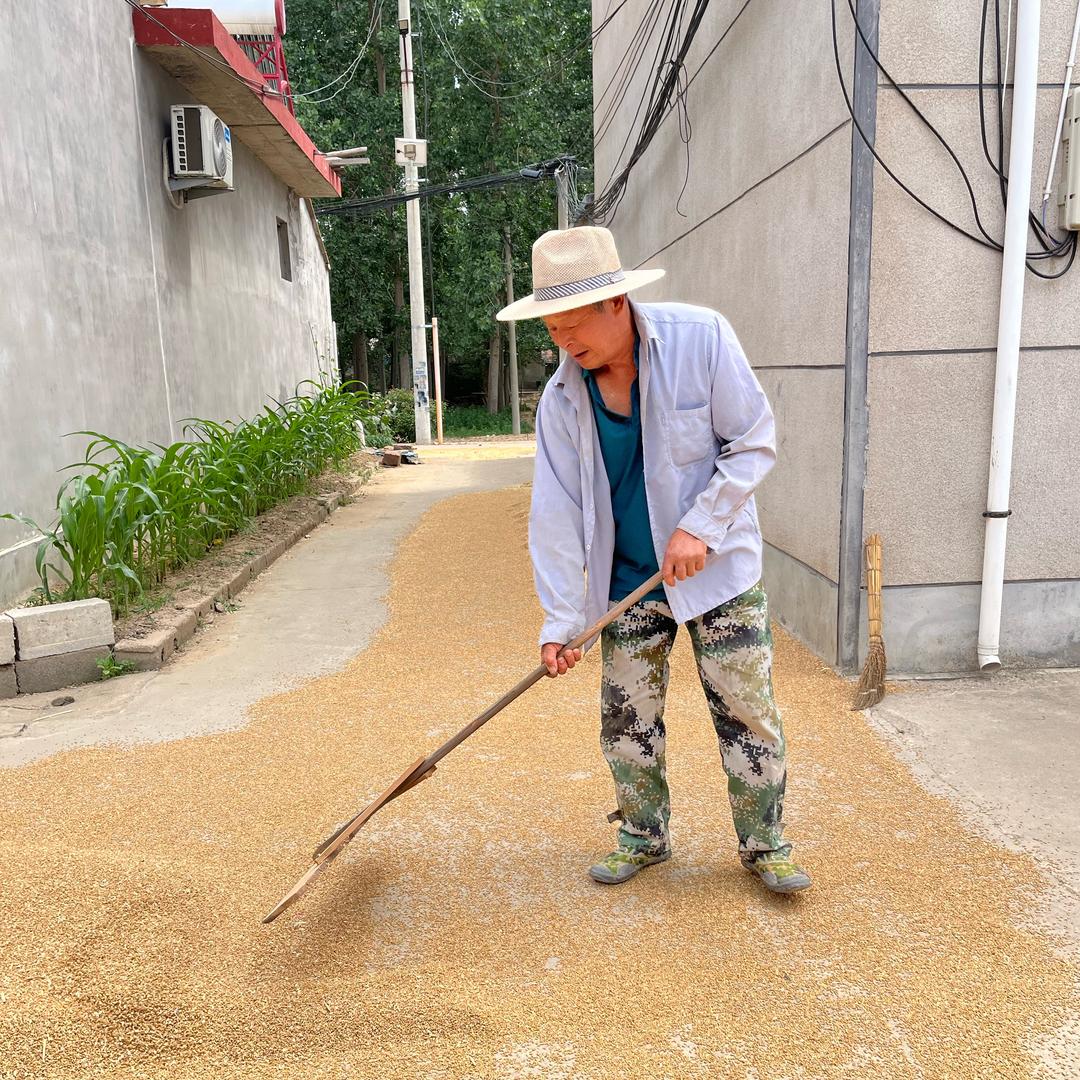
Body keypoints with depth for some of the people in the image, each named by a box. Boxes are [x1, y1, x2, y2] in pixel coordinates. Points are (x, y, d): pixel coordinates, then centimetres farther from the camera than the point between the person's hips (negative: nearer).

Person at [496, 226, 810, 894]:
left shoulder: (701, 337, -16)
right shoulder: (562, 398, -8)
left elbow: (755, 443, -10)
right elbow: (557, 514, -7)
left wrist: (700, 526, -19)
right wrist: (560, 622, -9)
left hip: (719, 568, -2)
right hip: (628, 581, 3)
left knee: (747, 712, 4)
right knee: (627, 717, 9)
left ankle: (765, 844, 26)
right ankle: (644, 837, 31)